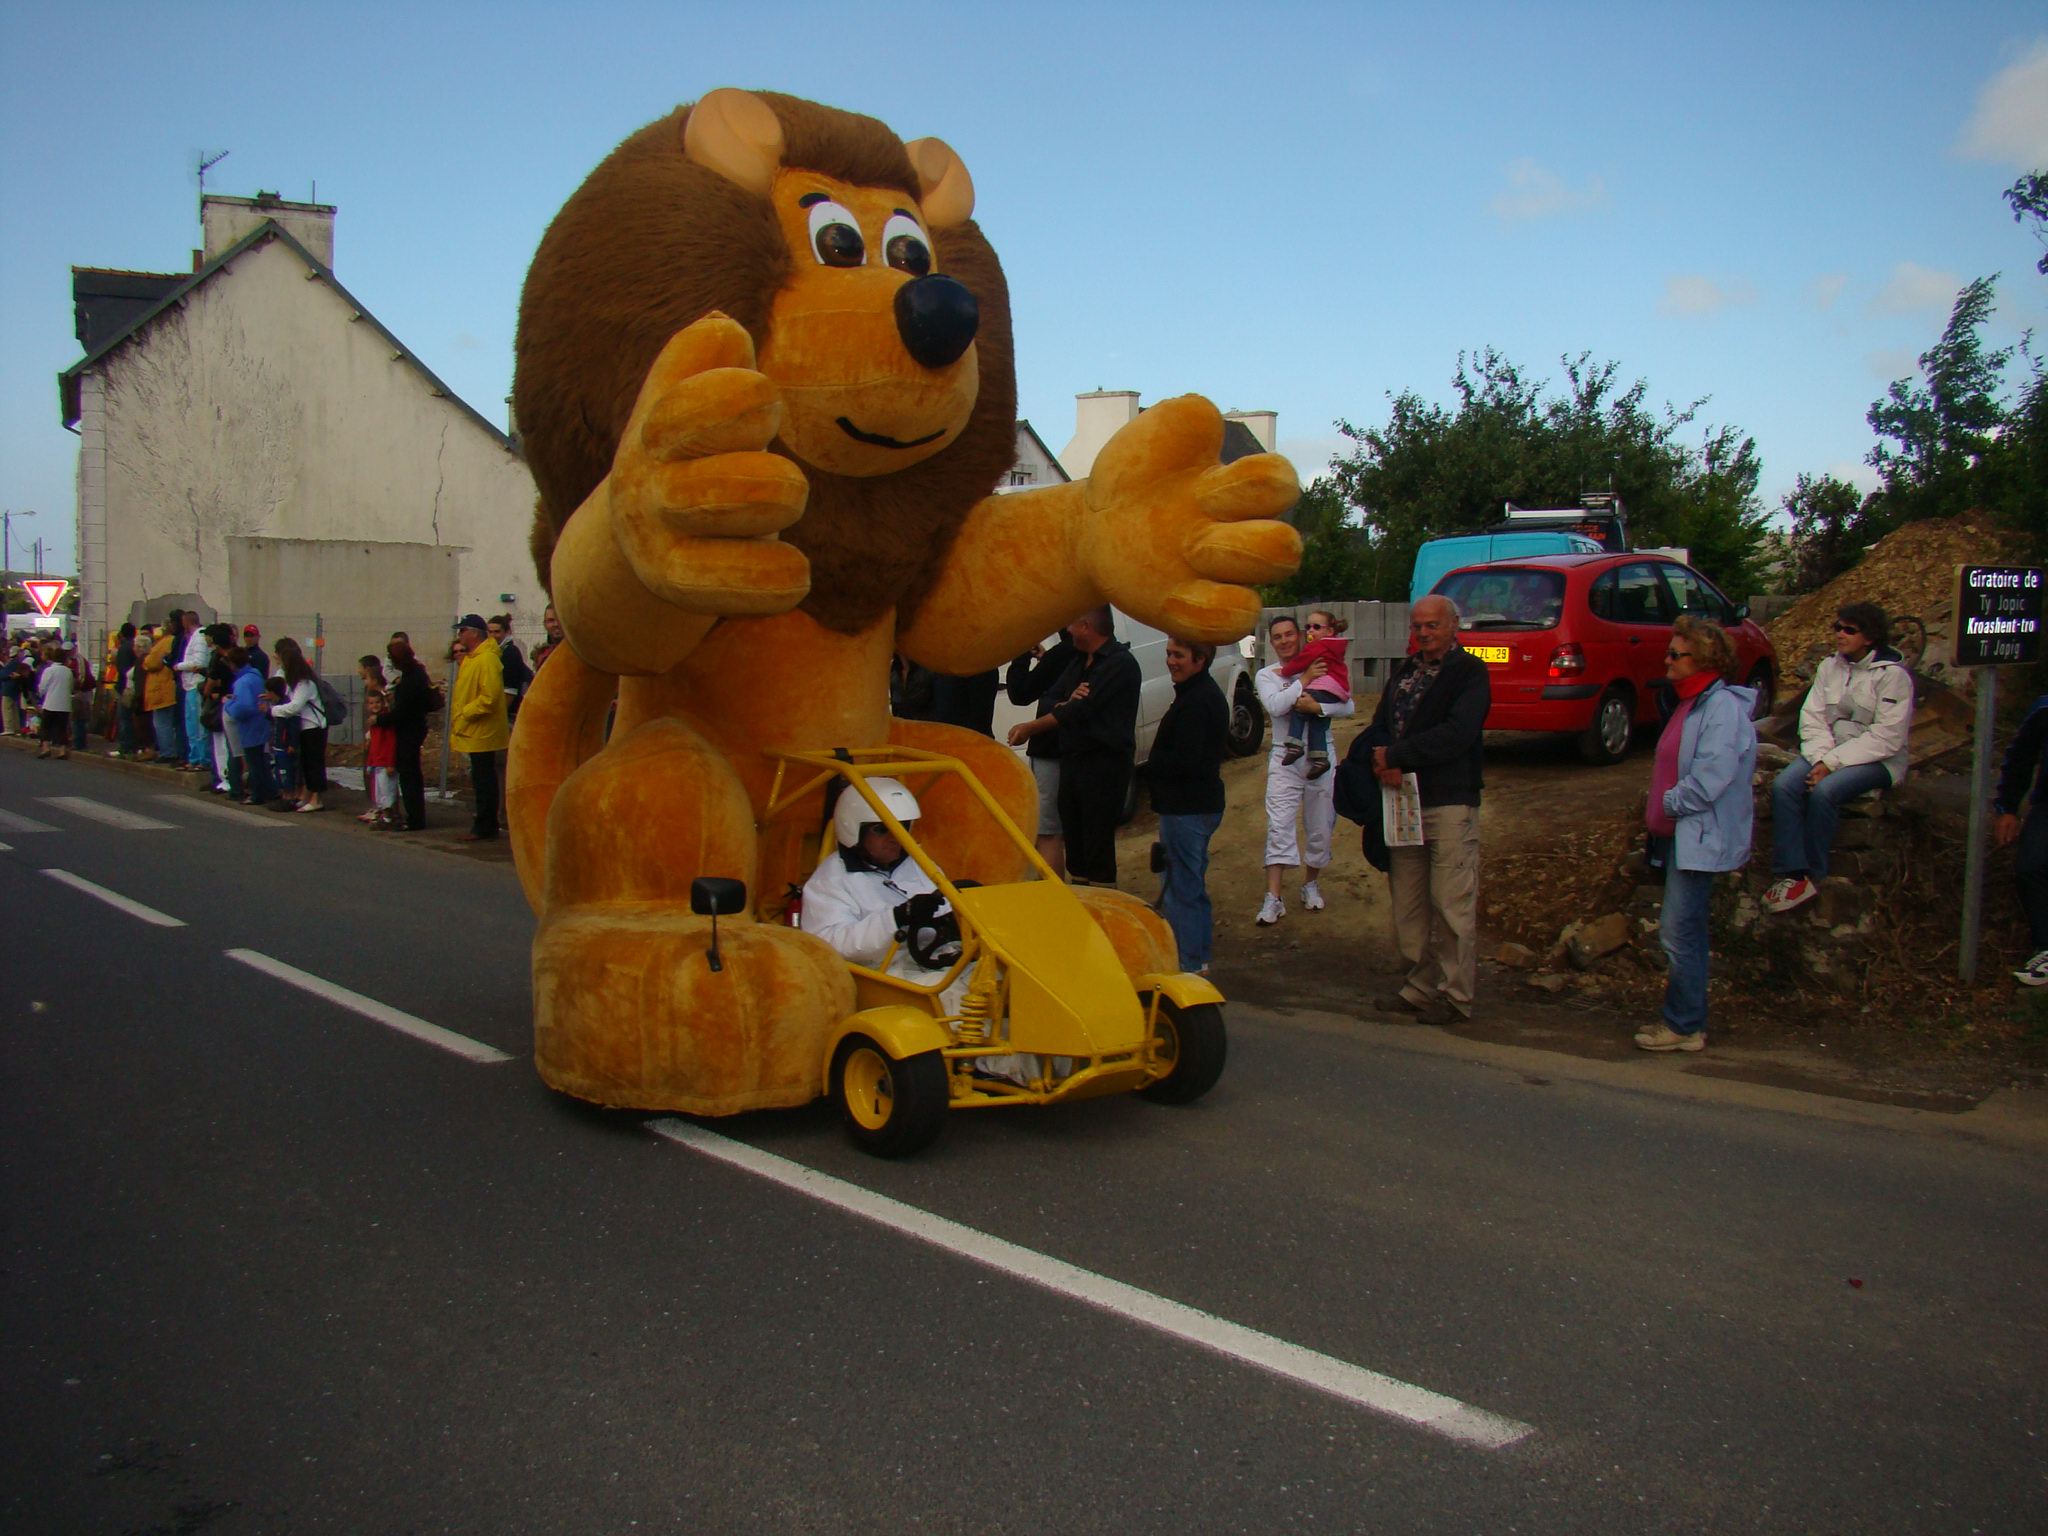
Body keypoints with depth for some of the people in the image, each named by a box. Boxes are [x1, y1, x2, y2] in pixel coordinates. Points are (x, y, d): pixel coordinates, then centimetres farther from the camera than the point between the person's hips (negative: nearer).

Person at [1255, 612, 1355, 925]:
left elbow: (1348, 706, -8)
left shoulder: (1322, 670, 5)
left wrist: (1316, 706, -23)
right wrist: (1304, 680, -15)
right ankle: (1273, 898, -14)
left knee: (1320, 827, 8)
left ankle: (1310, 884, 29)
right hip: (1284, 760, -1)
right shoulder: (1266, 676, 5)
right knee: (1279, 826, -11)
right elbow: (1275, 706, -15)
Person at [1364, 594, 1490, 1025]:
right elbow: (1379, 728, 12)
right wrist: (1384, 764, -10)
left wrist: (1396, 756, -15)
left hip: (1450, 803, -7)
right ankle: (1421, 986, 18)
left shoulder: (1470, 673, -3)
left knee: (1452, 906, -4)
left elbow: (1456, 734, -16)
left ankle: (1455, 995, 4)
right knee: (1407, 903, 9)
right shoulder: (1404, 672, 19)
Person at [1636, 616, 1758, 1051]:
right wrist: (1663, 805, 7)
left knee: (1680, 934, -6)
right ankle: (1682, 1018, 27)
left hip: (1700, 839, -10)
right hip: (1684, 834, 11)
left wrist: (1669, 803, -12)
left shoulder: (1723, 708, -19)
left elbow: (1710, 778, -25)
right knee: (1685, 933, 17)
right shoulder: (1695, 703, 14)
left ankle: (1684, 1027, 4)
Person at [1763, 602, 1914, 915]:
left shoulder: (1892, 674, -9)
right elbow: (1812, 719, 3)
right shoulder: (1829, 667, 10)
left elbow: (1886, 738, -15)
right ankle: (1791, 874, -25)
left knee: (1824, 791, -32)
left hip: (1877, 759, -5)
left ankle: (1812, 875, -15)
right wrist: (1820, 759, -16)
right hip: (1828, 753, 5)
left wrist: (1833, 763, -20)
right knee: (1783, 786, -23)